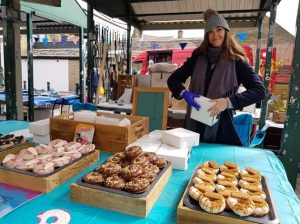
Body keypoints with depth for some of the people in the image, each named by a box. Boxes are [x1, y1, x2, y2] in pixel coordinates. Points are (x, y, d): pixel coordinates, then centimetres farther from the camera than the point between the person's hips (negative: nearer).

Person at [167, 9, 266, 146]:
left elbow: (259, 91, -10)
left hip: (220, 125, -2)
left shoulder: (236, 61, -3)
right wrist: (184, 93, -13)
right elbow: (173, 79, 7)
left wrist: (229, 102, -23)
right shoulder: (198, 57, 5)